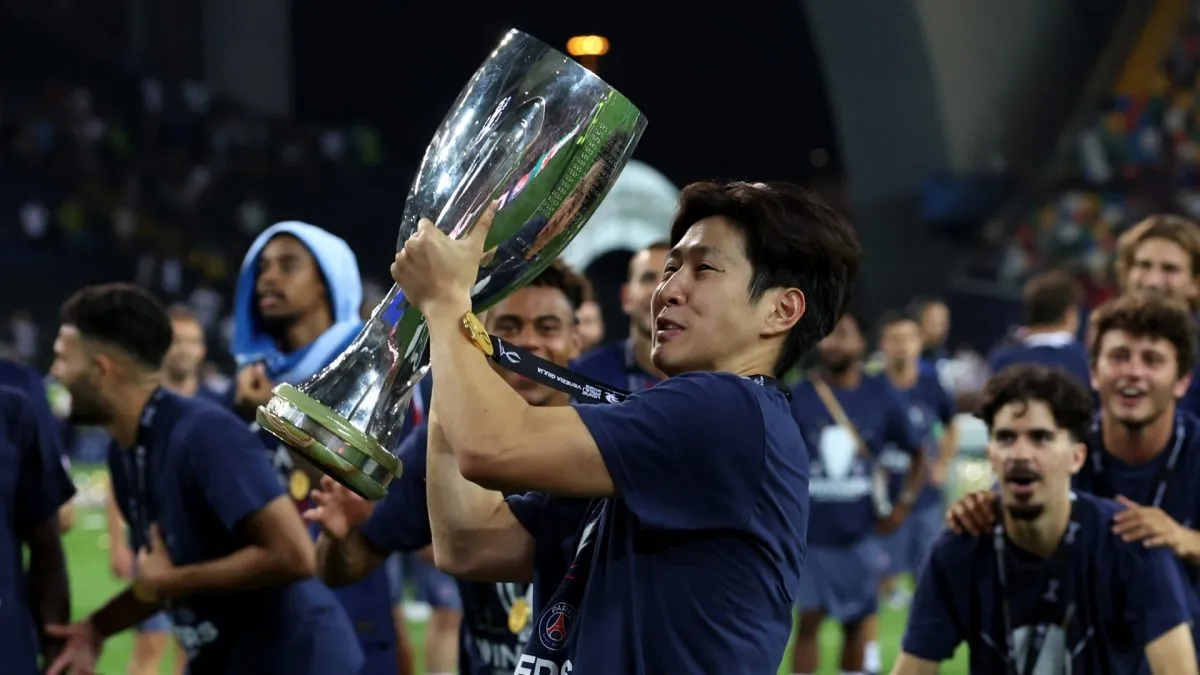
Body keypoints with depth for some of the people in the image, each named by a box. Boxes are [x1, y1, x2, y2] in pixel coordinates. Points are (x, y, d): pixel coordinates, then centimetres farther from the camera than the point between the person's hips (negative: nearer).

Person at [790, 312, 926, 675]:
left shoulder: (881, 395, -2)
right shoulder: (796, 398, -4)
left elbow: (917, 453, 9)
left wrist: (904, 504, 3)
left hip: (860, 534, 1)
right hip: (808, 534, -1)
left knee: (857, 624, 11)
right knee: (808, 621, 2)